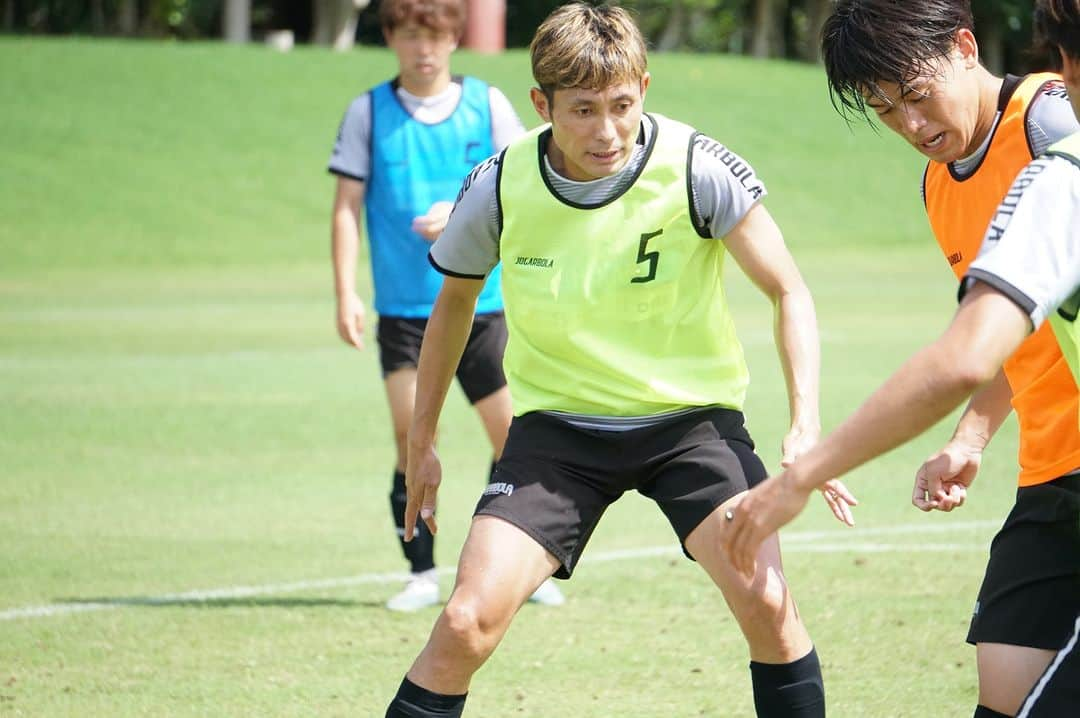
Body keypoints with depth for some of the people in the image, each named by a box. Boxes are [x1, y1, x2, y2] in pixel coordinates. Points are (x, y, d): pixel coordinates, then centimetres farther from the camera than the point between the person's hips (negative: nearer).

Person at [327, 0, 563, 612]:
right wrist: (346, 293, -7)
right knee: (413, 440, -6)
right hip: (403, 307, -1)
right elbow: (347, 207, 2)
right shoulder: (369, 113, 3)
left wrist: (462, 212, -15)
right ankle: (422, 576, 3)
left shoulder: (487, 105, 4)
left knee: (512, 434, 0)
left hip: (481, 302, 1)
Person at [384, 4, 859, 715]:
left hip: (690, 414, -1)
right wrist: (421, 444, 15)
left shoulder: (696, 169, -18)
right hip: (558, 423, 1)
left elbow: (789, 292, -10)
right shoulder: (499, 189, -12)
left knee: (766, 601, -21)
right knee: (467, 622, -15)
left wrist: (806, 428, -23)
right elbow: (455, 302, 8)